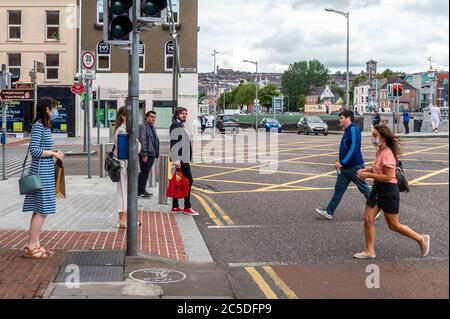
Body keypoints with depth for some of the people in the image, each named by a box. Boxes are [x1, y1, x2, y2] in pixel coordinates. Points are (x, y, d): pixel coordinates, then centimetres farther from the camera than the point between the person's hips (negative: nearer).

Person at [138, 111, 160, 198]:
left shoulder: (153, 128, 20)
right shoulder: (143, 127, -10)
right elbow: (142, 141, -17)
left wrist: (157, 154, 20)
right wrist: (144, 154, -22)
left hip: (152, 155, 9)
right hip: (145, 155, -9)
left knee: (146, 173, 14)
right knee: (143, 173, -6)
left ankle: (142, 190, 21)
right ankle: (140, 191, -1)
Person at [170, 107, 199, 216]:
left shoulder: (181, 126, 21)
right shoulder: (175, 126, -10)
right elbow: (173, 143, -19)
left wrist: (188, 160, 22)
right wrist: (176, 160, -25)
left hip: (184, 159, 10)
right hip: (181, 159, -10)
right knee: (189, 181, -10)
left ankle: (175, 207, 12)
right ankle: (187, 207, -7)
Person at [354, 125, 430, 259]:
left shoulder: (387, 154, -22)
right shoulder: (379, 151, 5)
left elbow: (388, 177, -25)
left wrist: (368, 175, -21)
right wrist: (366, 170, 5)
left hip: (388, 191, -9)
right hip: (377, 188, 9)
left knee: (394, 225, 5)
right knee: (368, 219, 5)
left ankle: (421, 239, 23)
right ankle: (369, 251, 15)